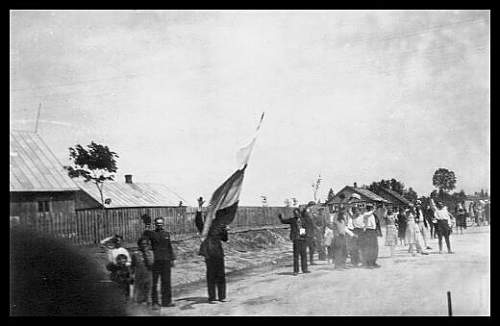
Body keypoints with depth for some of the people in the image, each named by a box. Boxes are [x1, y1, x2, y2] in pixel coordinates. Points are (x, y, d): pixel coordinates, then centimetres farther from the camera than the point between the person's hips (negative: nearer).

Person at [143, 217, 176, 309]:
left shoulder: (166, 234, 14)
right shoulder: (151, 233, 1)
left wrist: (172, 259, 16)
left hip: (166, 261, 4)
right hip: (155, 261, -4)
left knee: (166, 282, 7)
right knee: (154, 282, -3)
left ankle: (166, 301, 15)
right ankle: (155, 303, 1)